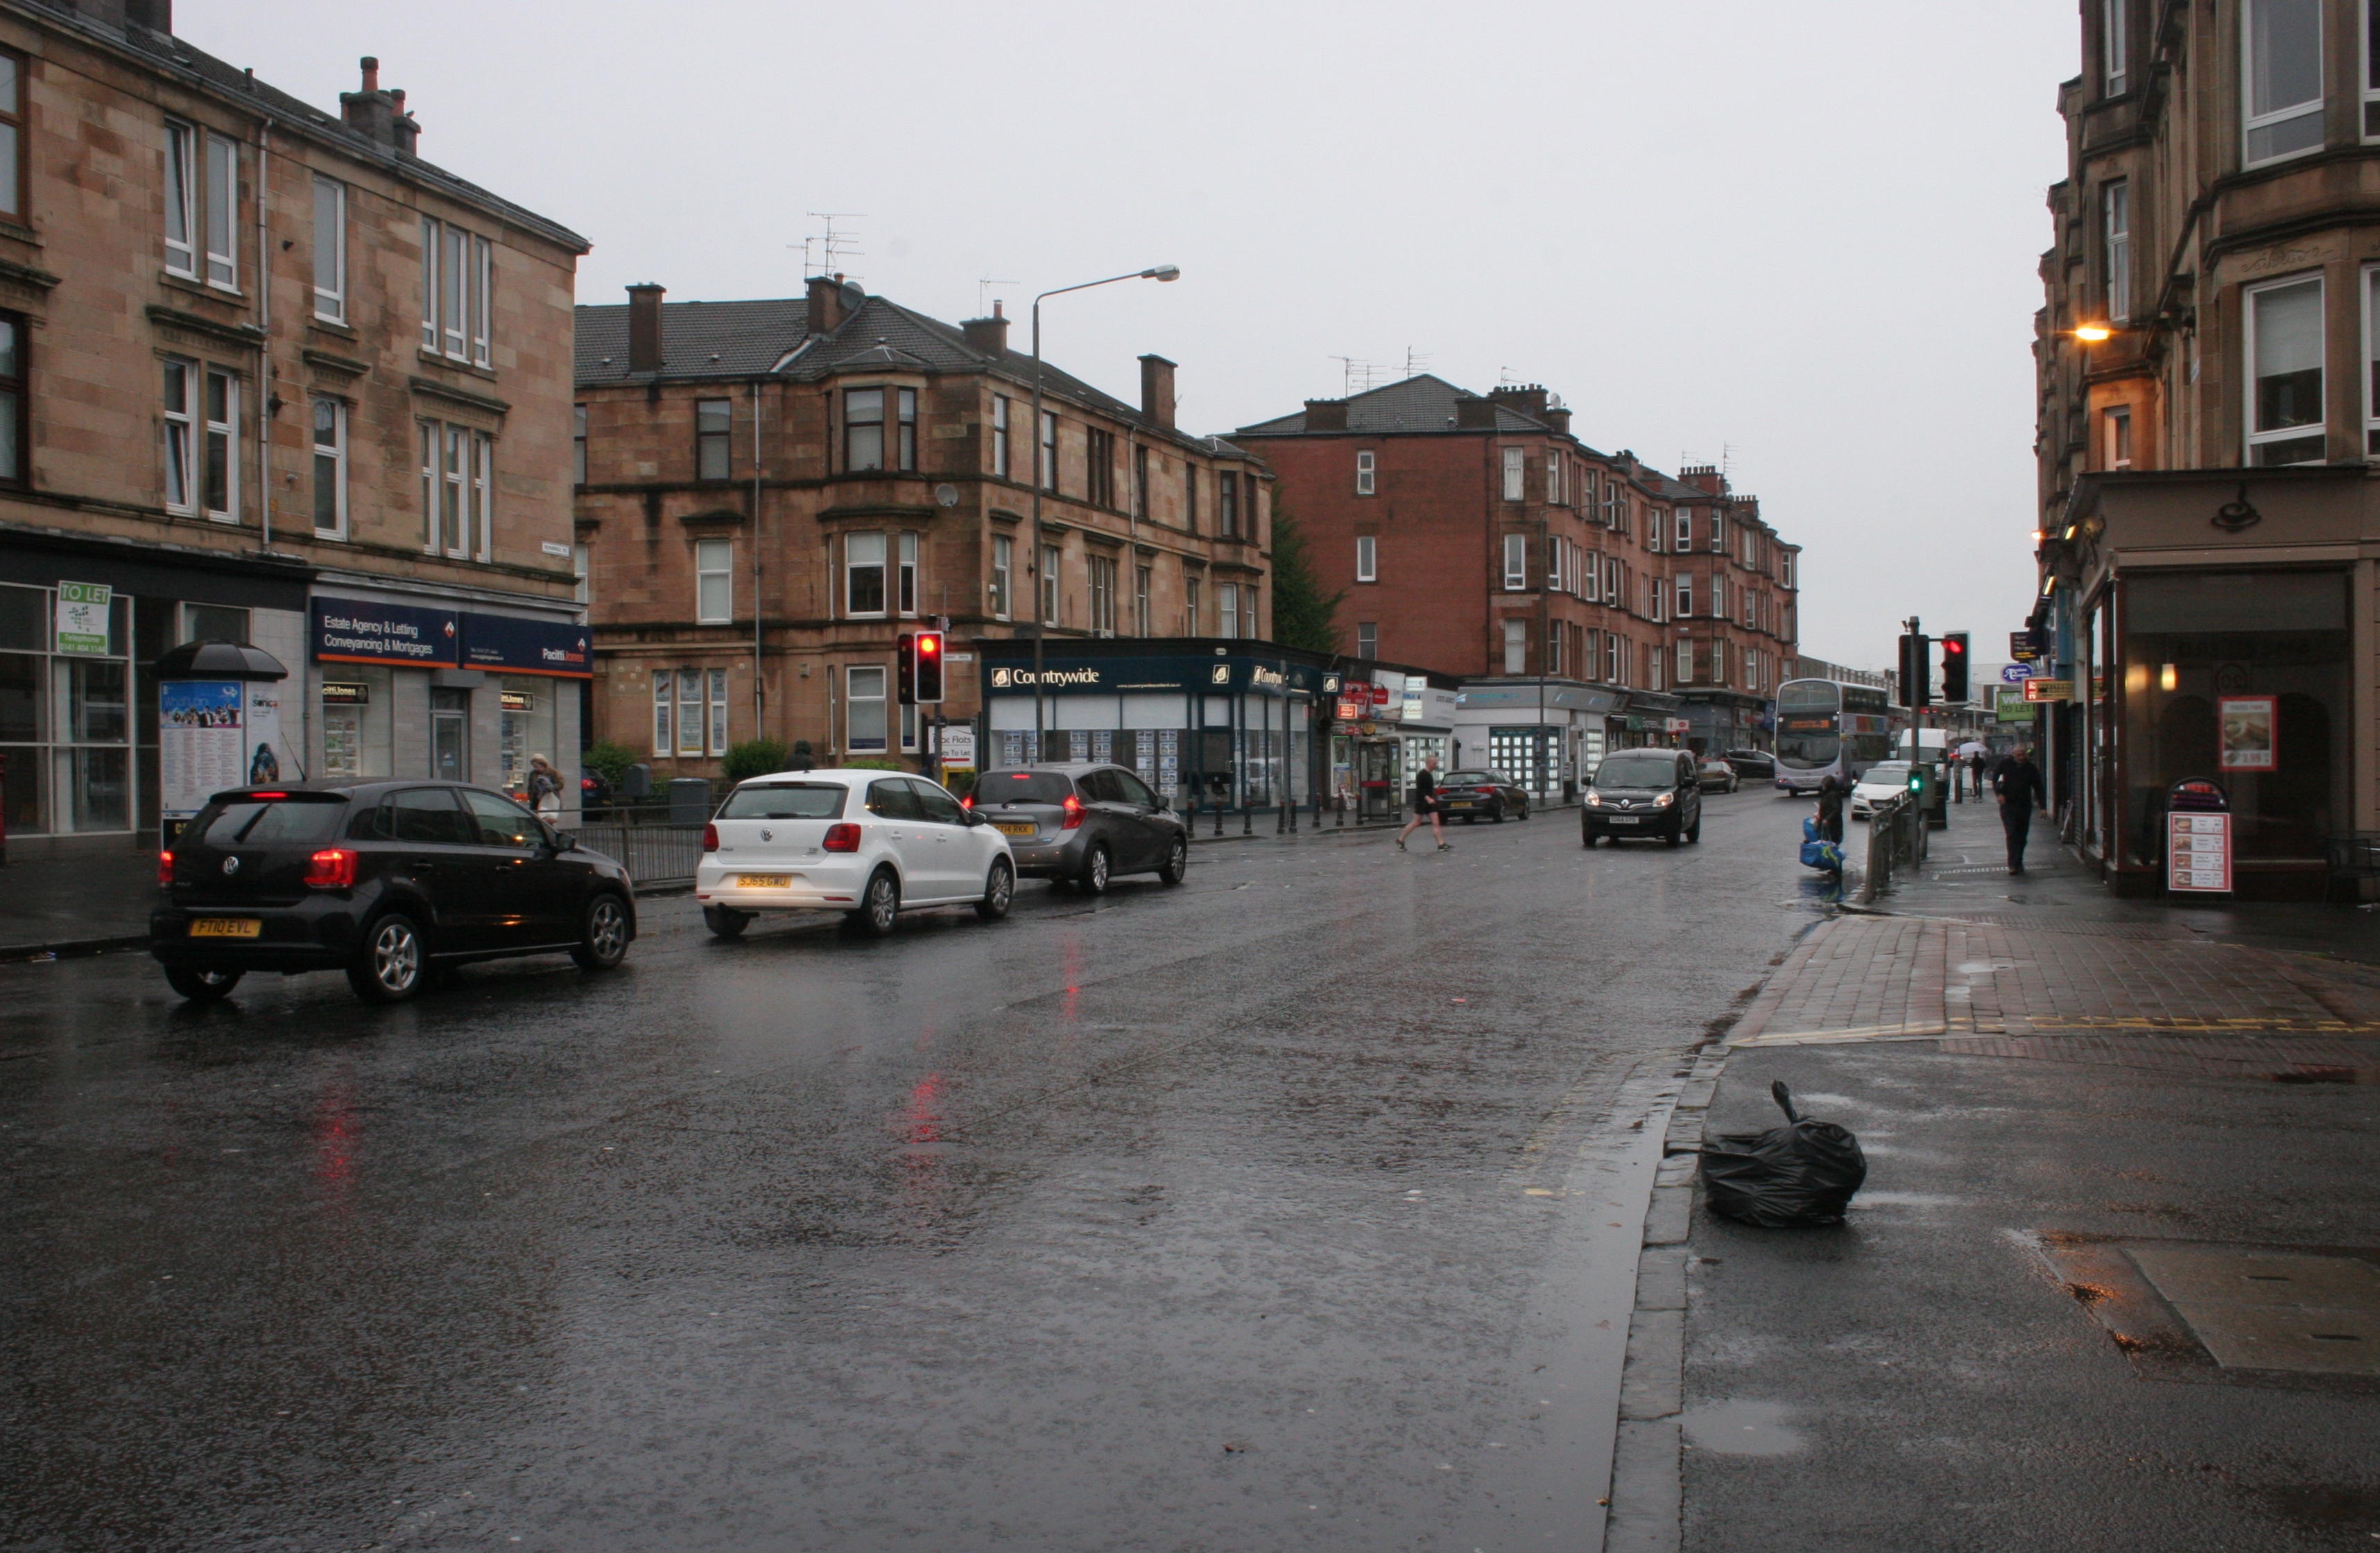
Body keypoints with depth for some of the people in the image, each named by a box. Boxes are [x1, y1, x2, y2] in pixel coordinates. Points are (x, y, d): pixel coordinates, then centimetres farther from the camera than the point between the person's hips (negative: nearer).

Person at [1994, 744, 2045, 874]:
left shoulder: (2031, 768, -1)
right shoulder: (2005, 764, -1)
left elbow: (2038, 788, 2)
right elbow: (1994, 779, 11)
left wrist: (2042, 806, -4)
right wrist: (1999, 793, -5)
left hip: (2025, 806, 2)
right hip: (2008, 806, -2)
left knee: (2022, 837, 8)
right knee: (2012, 835, -12)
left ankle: (2018, 863, 20)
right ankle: (2013, 864, -13)